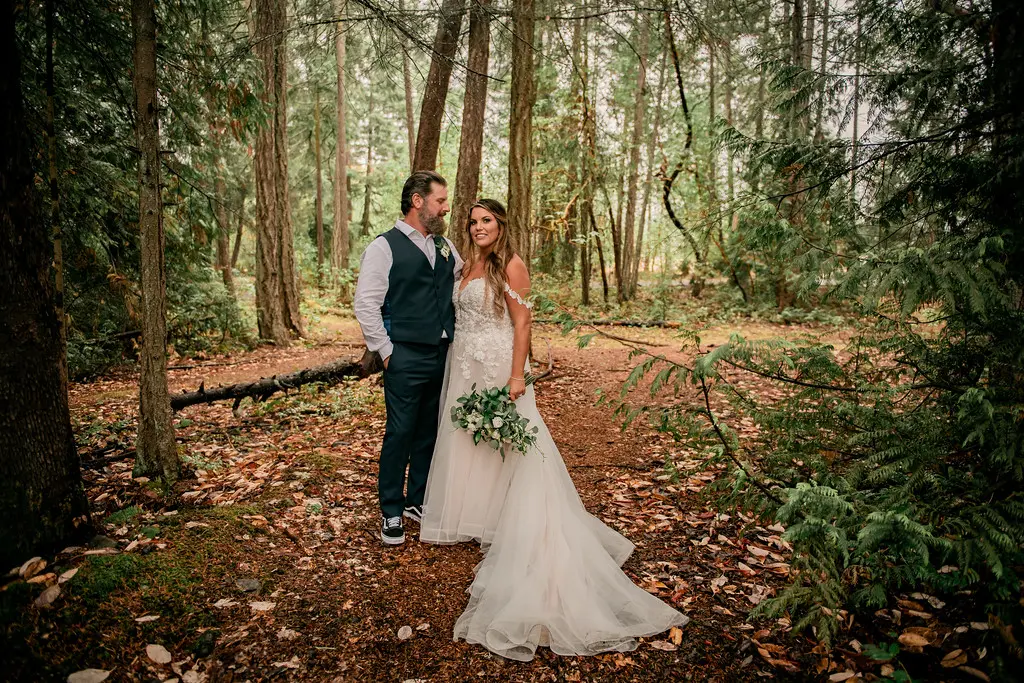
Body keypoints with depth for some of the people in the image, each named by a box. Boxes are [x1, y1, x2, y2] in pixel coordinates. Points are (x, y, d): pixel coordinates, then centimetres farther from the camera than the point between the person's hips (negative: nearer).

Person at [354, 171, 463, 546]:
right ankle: (391, 513, 15)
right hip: (406, 357, -6)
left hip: (444, 355, 6)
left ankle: (418, 501, 30)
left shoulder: (445, 246, 13)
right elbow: (365, 304, -9)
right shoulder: (384, 247, -6)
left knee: (430, 432, 13)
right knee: (400, 433, 0)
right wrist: (385, 350, -10)